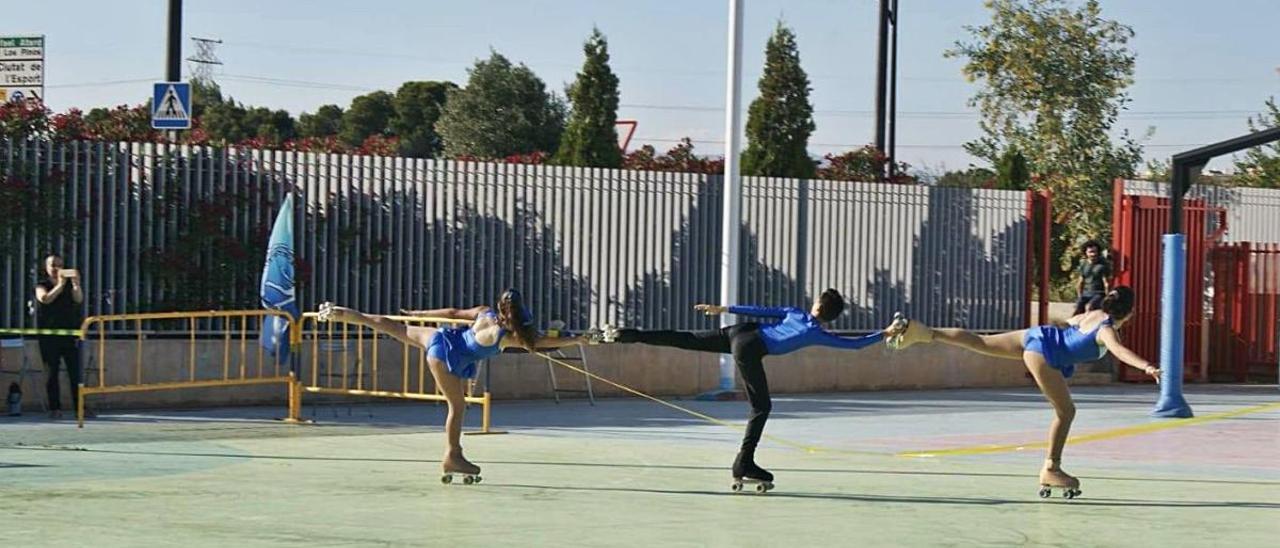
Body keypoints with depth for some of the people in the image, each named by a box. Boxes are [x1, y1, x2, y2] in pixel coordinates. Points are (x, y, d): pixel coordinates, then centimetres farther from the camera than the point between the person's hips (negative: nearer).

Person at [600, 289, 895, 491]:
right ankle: (744, 465, -1)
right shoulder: (818, 335, -2)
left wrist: (724, 309, 25)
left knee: (684, 339, 12)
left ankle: (621, 335, 12)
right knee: (762, 407, 2)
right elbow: (855, 344, 0)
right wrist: (884, 334, 14)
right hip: (749, 350, -7)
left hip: (735, 333, 7)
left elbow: (761, 310, 18)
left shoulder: (795, 313, 15)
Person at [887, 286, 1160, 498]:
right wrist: (1146, 367, -46)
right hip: (1044, 352, -9)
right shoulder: (1107, 330, -13)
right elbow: (1119, 350, -35)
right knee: (1066, 411, -2)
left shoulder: (1093, 314, 12)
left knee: (979, 343, 12)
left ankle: (922, 332, 9)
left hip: (1038, 335, 9)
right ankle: (1051, 469, 1)